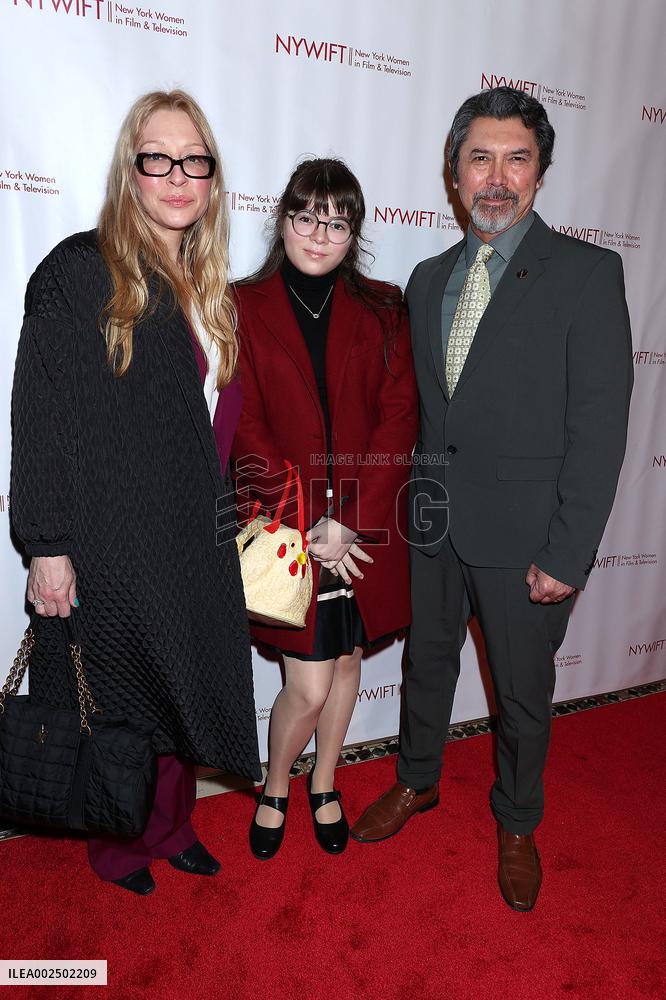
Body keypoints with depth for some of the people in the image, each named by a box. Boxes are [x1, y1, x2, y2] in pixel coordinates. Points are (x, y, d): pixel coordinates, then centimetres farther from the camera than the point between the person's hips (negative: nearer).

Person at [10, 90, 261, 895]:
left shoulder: (207, 291, 11)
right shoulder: (79, 272, -9)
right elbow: (42, 419, -12)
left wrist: (225, 520, 9)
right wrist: (47, 546, -16)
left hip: (196, 541, 6)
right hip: (110, 544, -6)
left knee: (185, 687, 17)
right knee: (117, 698, 11)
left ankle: (170, 827, 40)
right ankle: (115, 846, 37)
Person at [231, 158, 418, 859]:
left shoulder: (381, 308, 6)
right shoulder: (244, 306, 1)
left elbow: (399, 417, -3)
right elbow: (245, 429, -5)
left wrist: (348, 520, -13)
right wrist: (306, 525, -13)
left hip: (366, 527, 3)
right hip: (285, 529, -2)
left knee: (347, 661, 16)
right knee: (308, 686, 1)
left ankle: (323, 786, 42)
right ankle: (275, 788, 33)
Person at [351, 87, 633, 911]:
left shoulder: (587, 273, -9)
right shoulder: (428, 278, 8)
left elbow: (599, 426, -13)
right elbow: (419, 401, 10)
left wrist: (567, 556, -17)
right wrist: (410, 496, 4)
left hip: (523, 533, -4)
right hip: (434, 522, 5)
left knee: (523, 692, 14)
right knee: (427, 661, 21)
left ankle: (517, 824, 41)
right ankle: (417, 782, 47)